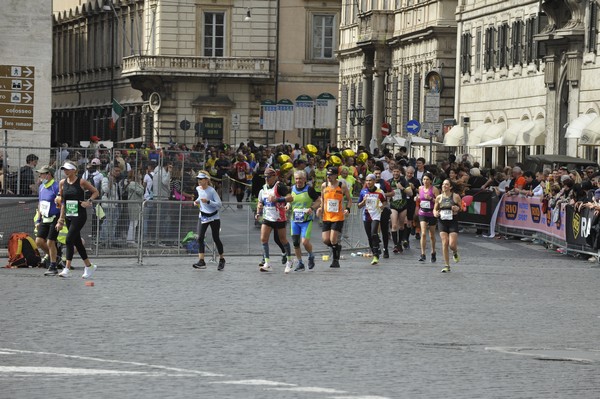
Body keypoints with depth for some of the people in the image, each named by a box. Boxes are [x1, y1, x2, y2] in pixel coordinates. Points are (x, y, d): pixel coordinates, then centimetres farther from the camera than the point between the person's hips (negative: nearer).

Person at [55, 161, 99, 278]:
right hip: (68, 216, 6)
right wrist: (61, 219, 13)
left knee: (69, 240, -16)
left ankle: (67, 269, -16)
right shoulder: (62, 183, 7)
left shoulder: (81, 182, -7)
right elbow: (62, 202, 14)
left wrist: (89, 202, -13)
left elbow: (96, 192, 3)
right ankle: (89, 266, 26)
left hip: (79, 215, -6)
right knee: (77, 242, 11)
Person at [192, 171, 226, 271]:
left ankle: (222, 259, 26)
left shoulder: (212, 190, -17)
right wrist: (197, 201, 3)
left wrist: (208, 201, -31)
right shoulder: (198, 189, 1)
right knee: (200, 238, -11)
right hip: (203, 217, 5)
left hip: (214, 217, -5)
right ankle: (201, 261, -14)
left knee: (216, 239, 6)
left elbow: (219, 204, -20)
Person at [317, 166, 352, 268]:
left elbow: (349, 199, 5)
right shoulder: (324, 186, 4)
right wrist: (321, 208, 3)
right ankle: (337, 247, 30)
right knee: (325, 240, -1)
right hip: (326, 217, 4)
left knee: (333, 240, -12)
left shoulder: (342, 186, -5)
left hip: (338, 217, -4)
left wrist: (348, 209, -12)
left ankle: (336, 260, 4)